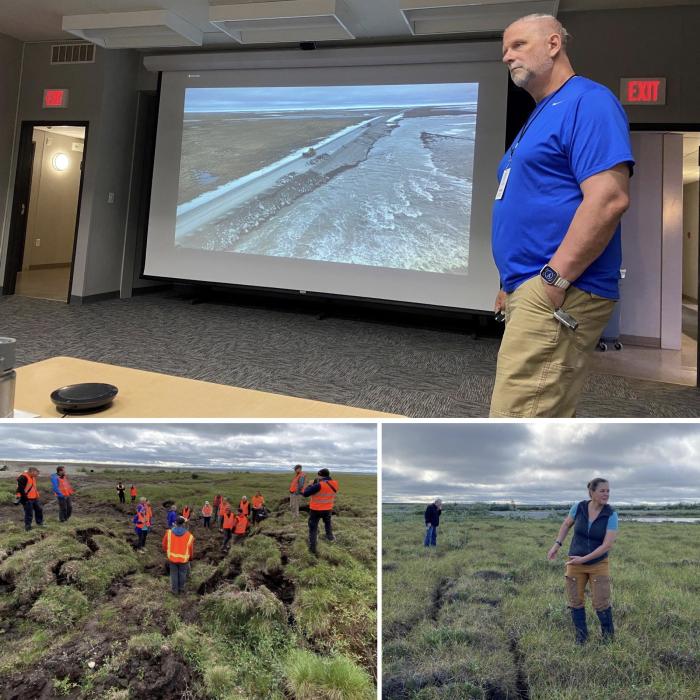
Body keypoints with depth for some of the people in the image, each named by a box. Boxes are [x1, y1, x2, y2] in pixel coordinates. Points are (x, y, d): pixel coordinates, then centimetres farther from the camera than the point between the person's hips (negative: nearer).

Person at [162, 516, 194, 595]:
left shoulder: (169, 533, -16)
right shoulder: (189, 536, -19)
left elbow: (164, 545, -1)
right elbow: (191, 549, -7)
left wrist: (167, 552, 20)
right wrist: (190, 557, 14)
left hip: (172, 558, 1)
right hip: (184, 559, -1)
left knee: (174, 574, 19)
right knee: (182, 574, 19)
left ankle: (175, 590, 30)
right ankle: (181, 590, 33)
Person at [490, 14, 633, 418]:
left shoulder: (587, 101, -7)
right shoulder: (541, 117, 23)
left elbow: (609, 198, -20)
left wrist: (553, 280, -21)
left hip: (558, 295, -10)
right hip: (530, 293, 10)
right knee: (547, 422, 15)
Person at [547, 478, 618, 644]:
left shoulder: (611, 515, -19)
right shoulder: (579, 507, -13)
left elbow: (608, 545, -23)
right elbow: (566, 524, 7)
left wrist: (584, 559, -24)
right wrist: (556, 545, 0)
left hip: (598, 564, -2)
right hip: (575, 564, 2)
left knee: (601, 603, -5)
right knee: (575, 602, 7)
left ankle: (608, 636, 23)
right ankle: (581, 636, 27)